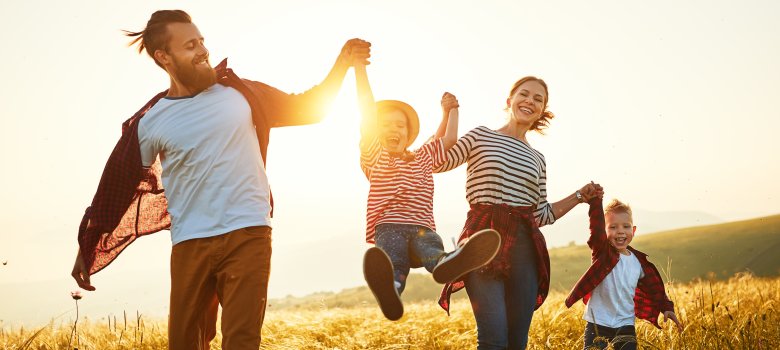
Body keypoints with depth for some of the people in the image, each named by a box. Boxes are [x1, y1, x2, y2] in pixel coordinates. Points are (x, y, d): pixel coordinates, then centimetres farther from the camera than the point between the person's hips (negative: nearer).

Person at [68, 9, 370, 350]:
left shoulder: (239, 93, 6)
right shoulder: (150, 123, 3)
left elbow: (307, 108, 14)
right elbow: (118, 186, 10)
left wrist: (343, 63, 3)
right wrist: (87, 249, 12)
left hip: (247, 236, 0)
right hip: (190, 245, 1)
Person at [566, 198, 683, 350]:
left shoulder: (639, 261, 7)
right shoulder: (602, 253, -6)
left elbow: (654, 288, 20)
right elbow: (596, 228, -24)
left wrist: (667, 307, 10)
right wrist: (595, 200, -36)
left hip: (626, 327, 3)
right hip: (598, 326, -3)